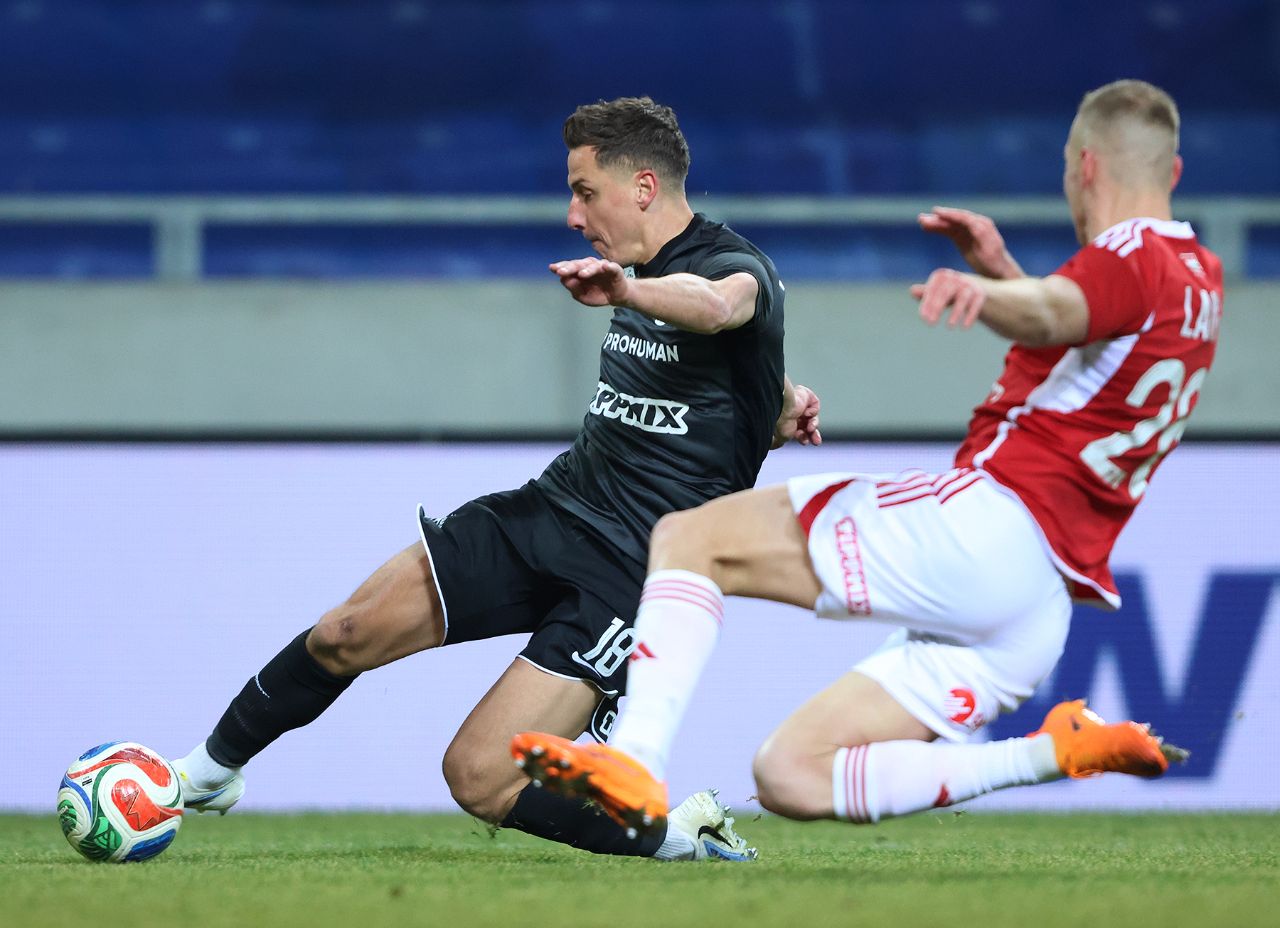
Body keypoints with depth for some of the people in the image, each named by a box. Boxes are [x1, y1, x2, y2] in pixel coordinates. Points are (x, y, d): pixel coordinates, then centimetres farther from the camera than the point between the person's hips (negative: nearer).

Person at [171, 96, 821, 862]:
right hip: (549, 512, 8)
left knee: (479, 779, -17)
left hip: (630, 574, -8)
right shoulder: (651, 279, 15)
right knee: (344, 636, -2)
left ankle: (679, 833, -1)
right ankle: (212, 771, 21)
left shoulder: (737, 267, -12)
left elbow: (717, 305, -41)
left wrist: (627, 288, -60)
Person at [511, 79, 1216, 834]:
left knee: (688, 539, -5)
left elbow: (1054, 315, -30)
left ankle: (635, 763, -24)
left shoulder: (1133, 256, -5)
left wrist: (987, 293, -50)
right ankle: (1060, 751, -1)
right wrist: (1003, 270, 24)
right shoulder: (1199, 278, 24)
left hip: (991, 521, -9)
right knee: (790, 779, 9)